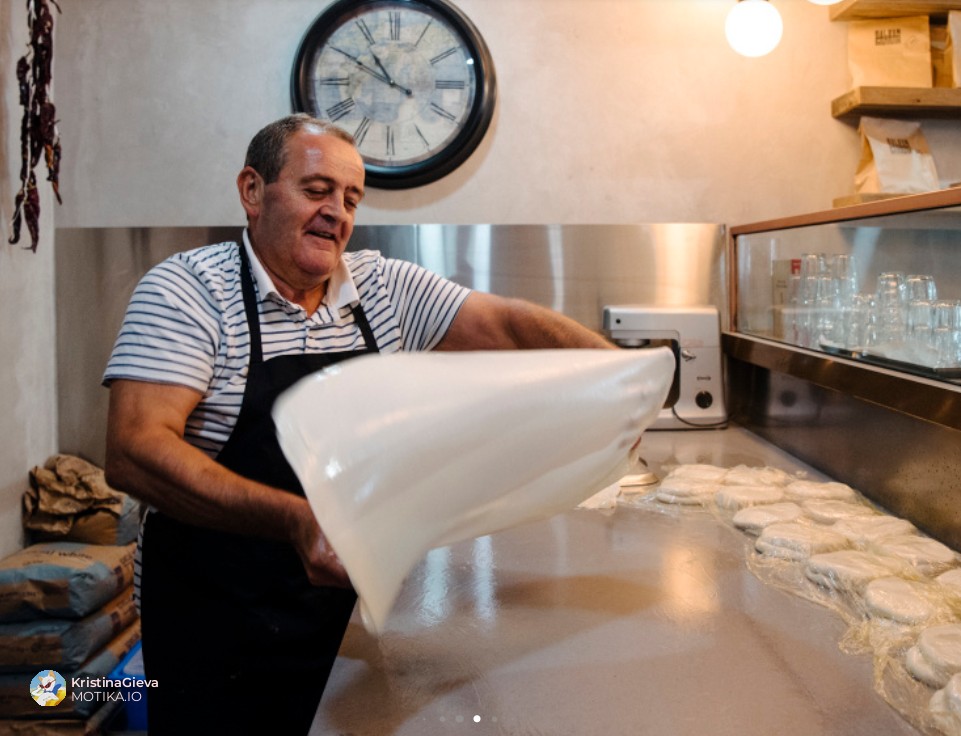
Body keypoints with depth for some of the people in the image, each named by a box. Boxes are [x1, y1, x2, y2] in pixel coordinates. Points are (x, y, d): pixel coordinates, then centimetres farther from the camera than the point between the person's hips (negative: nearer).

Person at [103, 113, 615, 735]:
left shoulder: (383, 288, 3)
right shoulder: (188, 291, -11)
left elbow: (508, 325, -2)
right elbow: (134, 451, -22)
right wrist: (295, 520, -35)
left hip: (346, 610, 5)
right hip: (216, 630, -4)